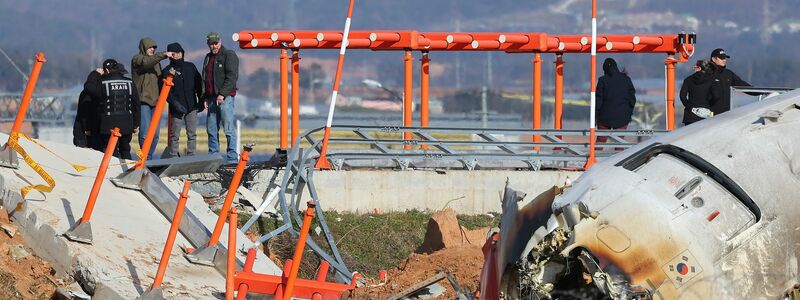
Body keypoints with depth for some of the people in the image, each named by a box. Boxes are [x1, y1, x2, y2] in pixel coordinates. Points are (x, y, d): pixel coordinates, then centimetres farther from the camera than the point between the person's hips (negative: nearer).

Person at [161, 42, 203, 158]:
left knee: (192, 134, 4)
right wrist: (175, 103, -18)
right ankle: (173, 158, 0)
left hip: (192, 106, 4)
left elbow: (198, 84, 16)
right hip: (176, 109, -4)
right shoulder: (167, 71, -2)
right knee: (175, 135, -3)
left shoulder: (190, 67, 10)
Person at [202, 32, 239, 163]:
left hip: (225, 97, -7)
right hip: (212, 97, 7)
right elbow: (205, 78, 25)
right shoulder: (208, 58, 20)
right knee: (211, 129, 7)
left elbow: (232, 77, -12)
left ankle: (232, 158, -10)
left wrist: (222, 94, -17)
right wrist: (205, 97, 14)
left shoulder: (229, 55, -3)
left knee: (228, 129, -10)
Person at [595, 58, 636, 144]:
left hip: (605, 117, -2)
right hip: (622, 117, 2)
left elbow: (598, 100, -6)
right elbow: (632, 99, 5)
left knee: (601, 140, 8)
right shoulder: (626, 79, 1)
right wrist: (629, 113, 15)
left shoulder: (602, 80, -6)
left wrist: (594, 116, 0)